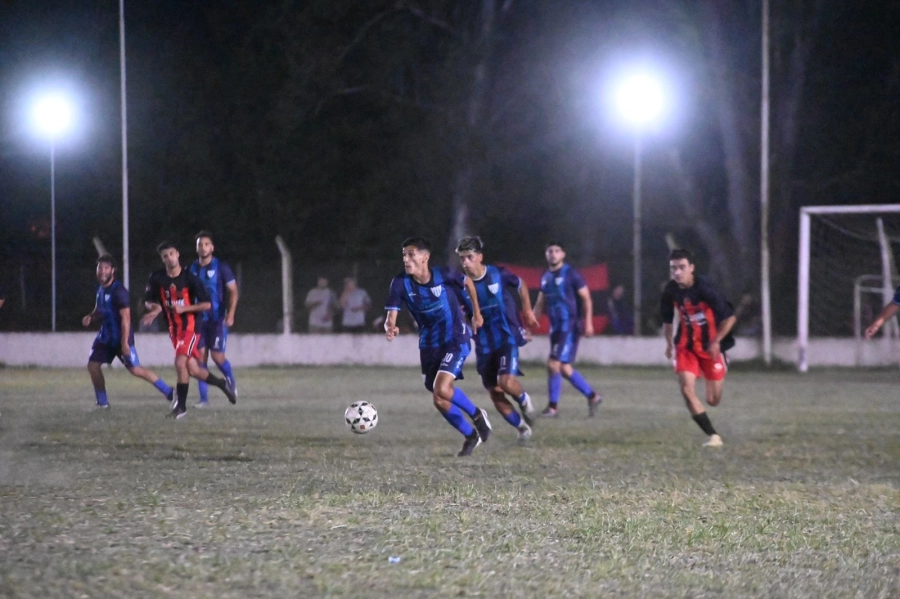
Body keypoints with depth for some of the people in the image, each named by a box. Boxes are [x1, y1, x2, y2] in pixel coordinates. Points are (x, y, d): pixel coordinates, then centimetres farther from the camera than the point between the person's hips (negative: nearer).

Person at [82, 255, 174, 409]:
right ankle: (102, 403, 13)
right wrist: (90, 318, -2)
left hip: (120, 337, -8)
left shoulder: (118, 291, -20)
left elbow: (126, 318, -22)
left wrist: (125, 343, -25)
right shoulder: (100, 289, 7)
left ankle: (168, 392, 1)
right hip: (105, 336, 8)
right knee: (93, 365, 1)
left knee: (135, 369, -9)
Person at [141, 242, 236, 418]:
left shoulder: (189, 278, -12)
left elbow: (207, 304, -11)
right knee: (193, 370, 9)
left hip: (190, 326, -5)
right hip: (174, 329, 5)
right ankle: (222, 383, 35)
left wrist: (184, 308, -21)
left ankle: (181, 405, -12)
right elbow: (148, 301, 8)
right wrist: (154, 307, -15)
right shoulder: (157, 278, -2)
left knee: (180, 362, -22)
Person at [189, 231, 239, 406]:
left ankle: (231, 383, 20)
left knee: (217, 355, -9)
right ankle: (204, 398, 3)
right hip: (198, 318, 4)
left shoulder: (221, 267, -4)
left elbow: (233, 291, -5)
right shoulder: (192, 269, 7)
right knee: (201, 357, -1)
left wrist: (230, 314, -17)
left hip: (217, 319, -4)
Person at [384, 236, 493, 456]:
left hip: (456, 339, -4)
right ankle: (471, 436, 28)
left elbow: (467, 283, 5)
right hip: (429, 345, 4)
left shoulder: (442, 275, -17)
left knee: (441, 389, -22)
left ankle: (476, 414, 4)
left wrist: (476, 313, 11)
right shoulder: (400, 283, -12)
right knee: (439, 400, 6)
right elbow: (391, 316, -16)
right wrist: (390, 328, -39)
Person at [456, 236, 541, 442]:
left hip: (507, 338, -3)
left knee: (506, 381, -24)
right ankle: (522, 427, 23)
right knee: (495, 394, 2)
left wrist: (527, 311, 17)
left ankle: (524, 400, 11)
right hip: (484, 345, 3)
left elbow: (521, 285, 11)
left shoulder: (498, 274, -9)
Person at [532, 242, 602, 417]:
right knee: (564, 368, 7)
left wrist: (588, 322, -17)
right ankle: (592, 396, 19)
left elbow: (586, 299, -8)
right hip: (556, 327, 8)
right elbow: (540, 304, 20)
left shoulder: (571, 274, -7)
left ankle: (553, 406, -6)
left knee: (554, 365, -13)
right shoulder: (545, 277, 14)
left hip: (570, 326, -8)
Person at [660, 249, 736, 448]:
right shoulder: (670, 291, -8)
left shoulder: (705, 288, -22)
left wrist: (716, 341, -25)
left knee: (713, 400, 6)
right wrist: (669, 342, 18)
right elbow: (667, 319, 13)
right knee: (687, 389, -19)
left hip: (710, 347, -3)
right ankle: (713, 436, -13)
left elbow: (729, 317, -19)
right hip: (686, 345, 3)